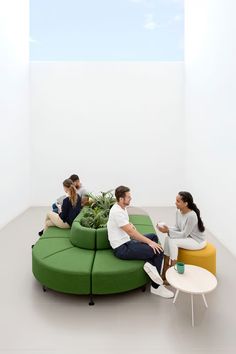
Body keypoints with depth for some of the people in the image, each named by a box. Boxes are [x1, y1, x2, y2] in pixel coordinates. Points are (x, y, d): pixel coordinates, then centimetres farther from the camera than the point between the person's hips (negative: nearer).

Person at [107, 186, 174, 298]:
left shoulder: (122, 208, 8)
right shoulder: (117, 212, -23)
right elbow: (130, 231, -26)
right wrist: (149, 242, -22)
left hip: (126, 241, 10)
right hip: (122, 248, -10)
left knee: (153, 236, 18)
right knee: (158, 251, -12)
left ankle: (150, 263, 2)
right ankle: (156, 287, 0)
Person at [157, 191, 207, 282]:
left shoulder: (192, 216, -30)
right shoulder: (178, 212, -6)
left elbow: (184, 234, -25)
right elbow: (177, 228, 1)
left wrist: (168, 231, -28)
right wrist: (166, 228, -16)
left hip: (198, 241, -8)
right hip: (188, 237, 8)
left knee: (173, 241, -25)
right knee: (168, 238, -14)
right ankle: (165, 272, -7)